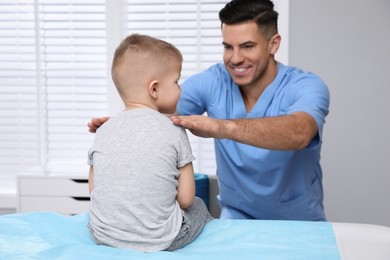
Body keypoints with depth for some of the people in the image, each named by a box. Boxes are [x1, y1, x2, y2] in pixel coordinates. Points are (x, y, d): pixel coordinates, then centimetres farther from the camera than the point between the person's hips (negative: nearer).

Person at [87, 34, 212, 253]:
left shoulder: (104, 130, -1)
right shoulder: (174, 131, -10)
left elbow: (93, 190, 4)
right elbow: (185, 198, -8)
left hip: (103, 236, 3)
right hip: (159, 240, -3)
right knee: (199, 206, 25)